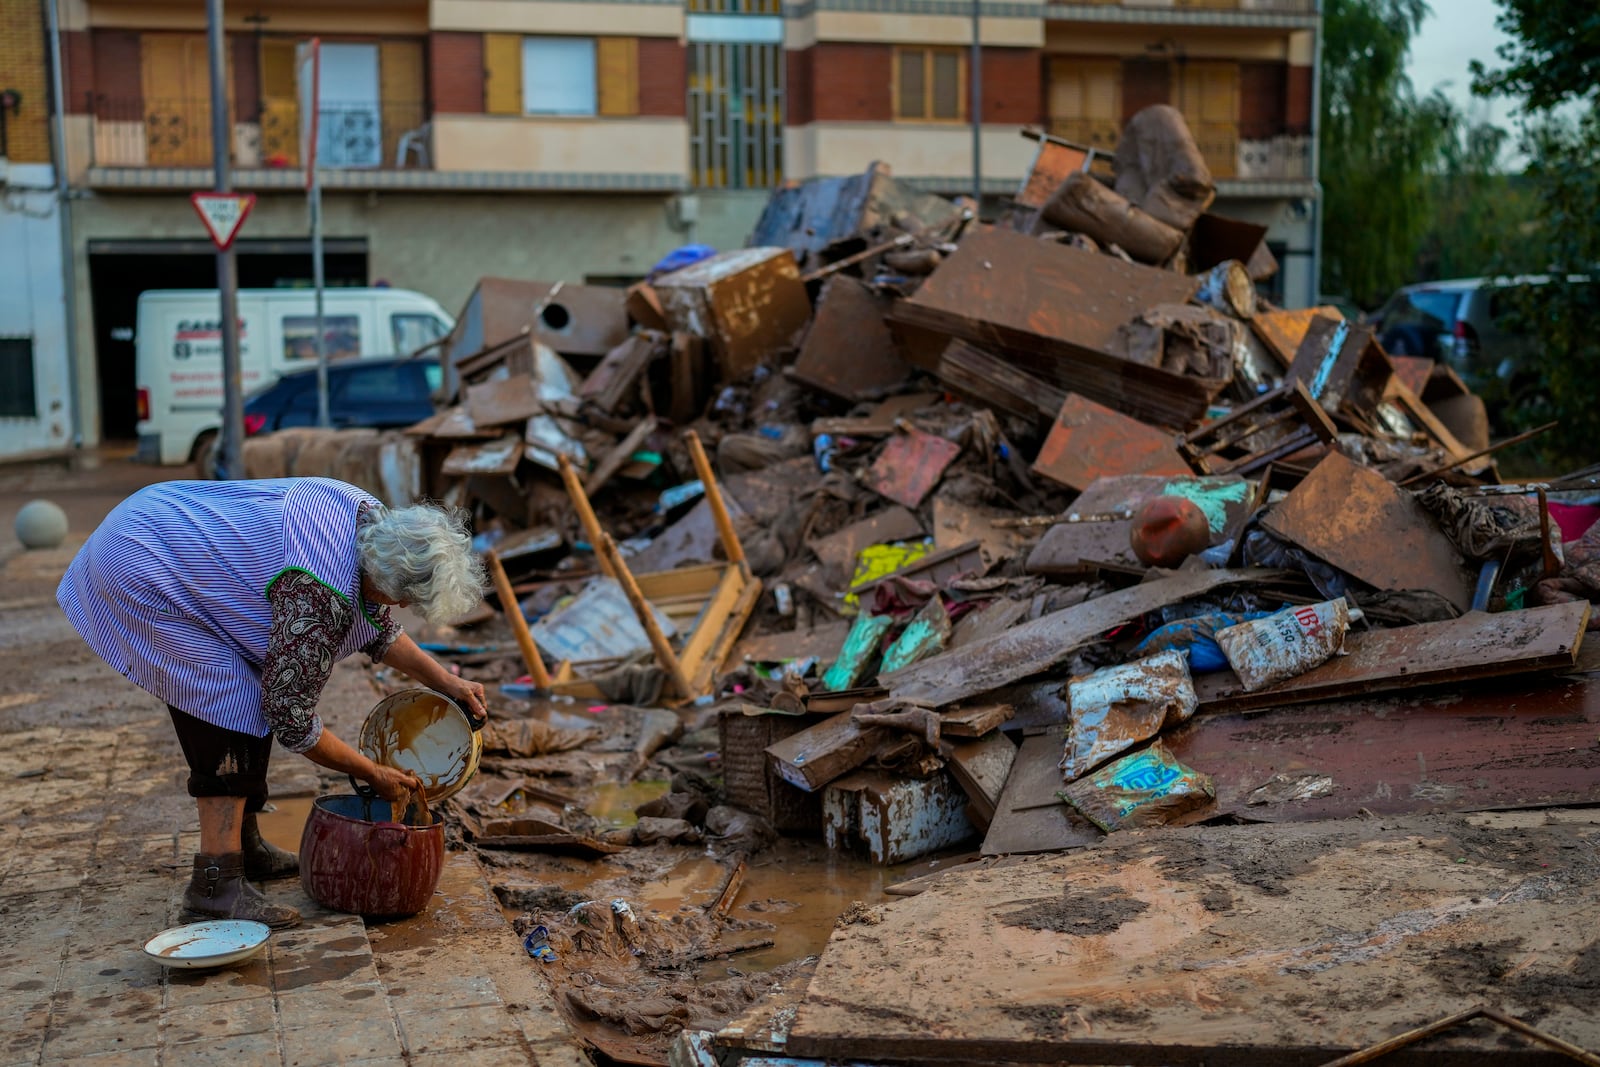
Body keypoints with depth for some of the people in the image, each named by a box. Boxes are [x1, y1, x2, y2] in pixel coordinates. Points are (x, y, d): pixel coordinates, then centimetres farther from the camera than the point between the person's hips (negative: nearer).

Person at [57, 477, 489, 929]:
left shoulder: (373, 519, -7)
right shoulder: (321, 596, -32)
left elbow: (376, 625, 13)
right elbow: (290, 717, -22)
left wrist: (446, 682, 6)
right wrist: (374, 775, -11)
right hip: (141, 575, -10)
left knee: (256, 698, 12)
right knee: (233, 707, -14)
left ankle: (246, 845, 25)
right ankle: (216, 885, -12)